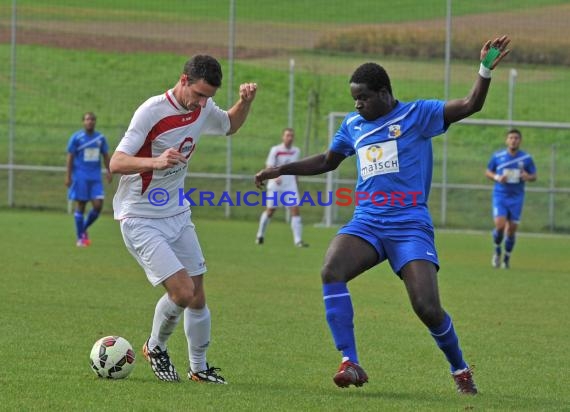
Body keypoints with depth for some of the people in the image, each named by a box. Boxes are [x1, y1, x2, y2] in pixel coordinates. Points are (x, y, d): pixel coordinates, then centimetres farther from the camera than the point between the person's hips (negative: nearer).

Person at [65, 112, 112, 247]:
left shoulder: (100, 138, 8)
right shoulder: (76, 138, -3)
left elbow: (106, 156, 15)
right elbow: (70, 157, -3)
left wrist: (109, 172, 3)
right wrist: (68, 176, -8)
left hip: (95, 177, 4)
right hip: (80, 177, -4)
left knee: (98, 205, -6)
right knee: (80, 206, -1)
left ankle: (84, 229, 17)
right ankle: (80, 238, 7)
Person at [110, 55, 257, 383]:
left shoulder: (204, 110, 0)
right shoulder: (152, 112, -21)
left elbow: (230, 125, 25)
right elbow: (116, 163, -27)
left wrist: (246, 102, 4)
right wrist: (155, 161, -45)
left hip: (178, 215, 7)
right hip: (141, 218, -7)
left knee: (197, 298, 7)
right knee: (182, 291, -17)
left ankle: (199, 368, 25)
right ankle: (156, 349, 9)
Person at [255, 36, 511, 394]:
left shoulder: (417, 115, 0)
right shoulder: (353, 125, 15)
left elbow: (470, 106, -10)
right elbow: (327, 161, 31)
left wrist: (486, 71, -25)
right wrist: (281, 170, 28)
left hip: (410, 226, -4)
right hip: (366, 223, 4)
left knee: (428, 308, -15)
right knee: (331, 271, -27)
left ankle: (460, 370, 14)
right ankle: (350, 364, -24)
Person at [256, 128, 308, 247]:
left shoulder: (296, 151, 6)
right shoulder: (275, 150, -8)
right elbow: (269, 168, -13)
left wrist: (296, 183, 21)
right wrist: (275, 177, -32)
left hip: (290, 185, 3)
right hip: (275, 185, -3)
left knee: (295, 209, -11)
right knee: (270, 210, 6)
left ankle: (298, 240, -11)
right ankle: (260, 235, 28)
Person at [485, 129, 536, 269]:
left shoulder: (526, 158, 0)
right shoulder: (497, 156, 0)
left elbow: (534, 176, 8)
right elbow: (487, 172, 10)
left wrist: (528, 177, -15)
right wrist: (497, 178, -11)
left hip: (516, 197, 1)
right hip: (500, 195, -1)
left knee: (511, 230, 2)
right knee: (500, 225, -17)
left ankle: (507, 258, 21)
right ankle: (497, 250, 10)